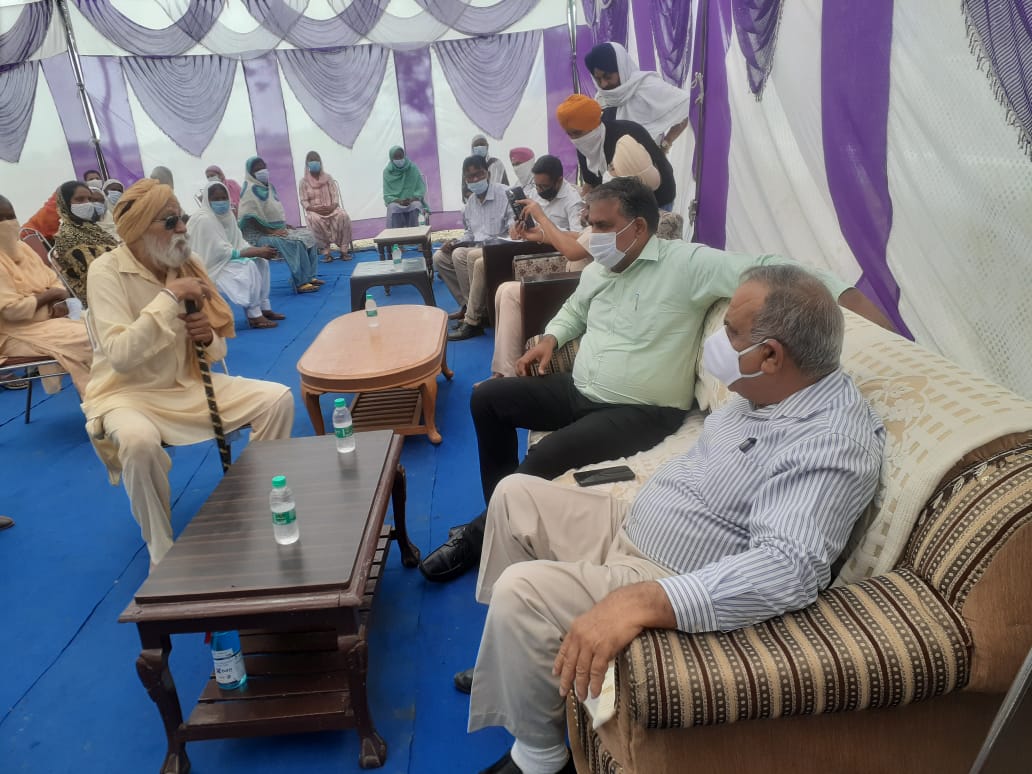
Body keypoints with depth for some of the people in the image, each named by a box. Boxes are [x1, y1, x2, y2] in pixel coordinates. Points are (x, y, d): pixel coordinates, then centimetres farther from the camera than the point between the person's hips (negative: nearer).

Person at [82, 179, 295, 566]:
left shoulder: (186, 266, 0)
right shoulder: (106, 271, -14)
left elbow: (216, 352, 7)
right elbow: (120, 355, -27)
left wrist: (208, 337, -18)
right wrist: (170, 297, -28)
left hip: (188, 385, 5)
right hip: (128, 392, -5)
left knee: (278, 399, -12)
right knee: (139, 440, -39)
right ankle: (162, 551, -14)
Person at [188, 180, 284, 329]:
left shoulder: (227, 215, 4)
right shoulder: (204, 219, -21)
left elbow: (238, 242, 7)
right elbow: (222, 251, -25)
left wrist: (259, 251, -13)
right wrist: (255, 252, -24)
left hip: (223, 260, 9)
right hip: (208, 266, -9)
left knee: (261, 262, -1)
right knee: (248, 266, -26)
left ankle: (264, 307, 0)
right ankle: (254, 316, -25)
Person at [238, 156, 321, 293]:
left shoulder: (268, 187, 13)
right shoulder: (250, 190, -13)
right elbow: (250, 219, -20)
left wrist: (286, 226, 7)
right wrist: (270, 231, -22)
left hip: (277, 230, 9)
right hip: (259, 235, -9)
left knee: (307, 235, 1)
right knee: (296, 243, -28)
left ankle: (309, 276, -2)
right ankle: (301, 283, -28)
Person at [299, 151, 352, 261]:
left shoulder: (327, 177, 9)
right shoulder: (303, 182, 4)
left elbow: (335, 194, 4)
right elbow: (304, 201, 0)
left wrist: (333, 206, -17)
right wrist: (314, 208, -19)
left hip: (330, 208, 2)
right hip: (314, 211, -1)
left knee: (343, 215, -32)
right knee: (315, 220, -39)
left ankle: (344, 250, -26)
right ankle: (325, 252, -31)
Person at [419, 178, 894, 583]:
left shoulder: (688, 264, -14)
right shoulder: (595, 270, 10)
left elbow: (768, 271, -22)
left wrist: (849, 297, -32)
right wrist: (550, 339, 11)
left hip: (640, 413, -8)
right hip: (580, 392, 9)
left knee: (540, 461, -28)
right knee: (487, 397, 4)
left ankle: (482, 535, 2)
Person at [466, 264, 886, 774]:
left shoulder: (832, 443, -26)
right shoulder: (769, 390, 3)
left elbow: (789, 567, -38)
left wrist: (639, 602, -45)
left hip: (673, 585, -10)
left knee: (522, 590, -25)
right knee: (515, 494, 10)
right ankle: (508, 659, 24)